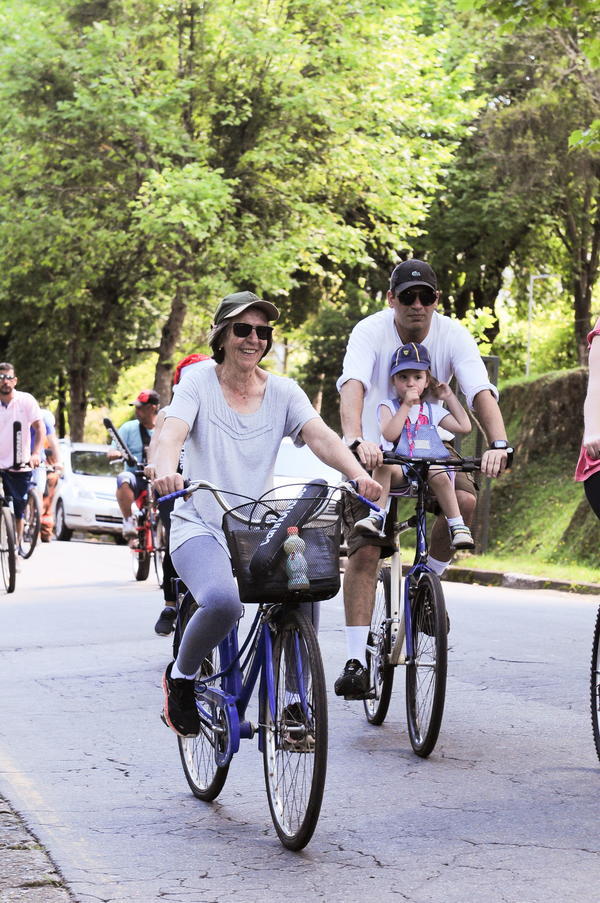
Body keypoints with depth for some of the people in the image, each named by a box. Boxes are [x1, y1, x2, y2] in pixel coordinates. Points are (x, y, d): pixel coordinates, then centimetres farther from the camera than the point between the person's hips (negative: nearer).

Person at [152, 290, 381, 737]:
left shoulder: (283, 391, 5)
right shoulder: (198, 382, -2)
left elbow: (320, 435, -11)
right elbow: (173, 432, -19)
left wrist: (359, 474, -31)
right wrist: (165, 471, -43)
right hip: (201, 527, -3)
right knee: (224, 601, -33)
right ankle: (181, 676, -2)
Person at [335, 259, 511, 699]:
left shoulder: (453, 335, -14)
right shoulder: (371, 332, -19)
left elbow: (481, 391, -27)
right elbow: (352, 386, -36)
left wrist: (499, 443, -46)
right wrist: (356, 440, -55)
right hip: (376, 451, -2)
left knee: (465, 499, -28)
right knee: (365, 550, -15)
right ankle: (356, 659, -13)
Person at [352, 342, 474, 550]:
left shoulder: (433, 410, 21)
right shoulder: (388, 407, 13)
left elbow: (464, 427, 13)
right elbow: (389, 434, -6)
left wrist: (450, 397, 18)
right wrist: (406, 405, -7)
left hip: (430, 465, 1)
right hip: (399, 472, -1)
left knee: (439, 475, -35)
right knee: (384, 462, -36)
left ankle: (457, 526, -27)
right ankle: (377, 516, -31)